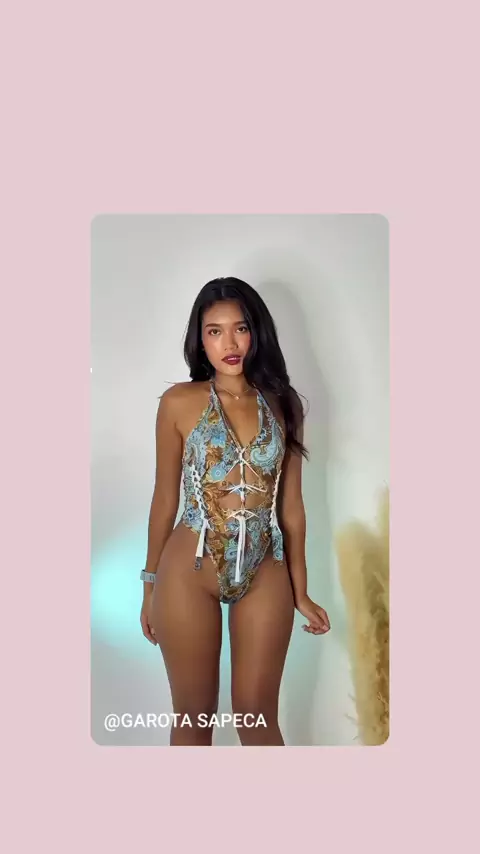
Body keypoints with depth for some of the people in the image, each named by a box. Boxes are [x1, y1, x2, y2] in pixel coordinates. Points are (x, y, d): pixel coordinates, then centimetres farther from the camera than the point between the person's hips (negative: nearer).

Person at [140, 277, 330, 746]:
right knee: (193, 718, 13)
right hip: (189, 573, -1)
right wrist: (150, 584, 6)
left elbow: (291, 503, 5)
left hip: (265, 575, 2)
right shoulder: (179, 402, -4)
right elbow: (165, 498, 2)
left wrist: (300, 590, 7)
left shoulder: (282, 403, 2)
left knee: (257, 717, 12)